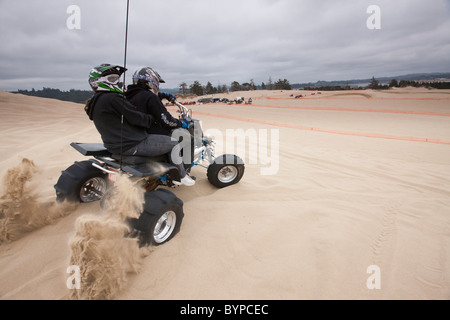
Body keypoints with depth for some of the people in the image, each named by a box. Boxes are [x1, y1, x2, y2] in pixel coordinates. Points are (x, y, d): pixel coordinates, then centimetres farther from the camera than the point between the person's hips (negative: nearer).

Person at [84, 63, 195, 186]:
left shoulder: (95, 102, 14)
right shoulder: (112, 98, -19)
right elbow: (136, 118, -19)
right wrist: (154, 120, -2)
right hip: (131, 145, -11)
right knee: (174, 144, -4)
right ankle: (182, 176, 13)